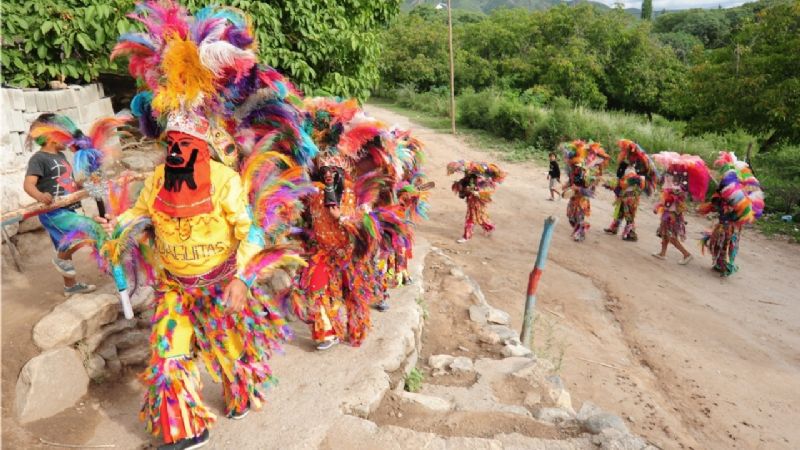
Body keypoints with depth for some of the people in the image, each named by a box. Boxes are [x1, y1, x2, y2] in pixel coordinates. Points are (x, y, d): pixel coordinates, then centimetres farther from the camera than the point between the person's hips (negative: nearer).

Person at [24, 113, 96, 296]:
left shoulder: (60, 155, 13)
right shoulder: (39, 158, -14)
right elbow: (28, 184, -28)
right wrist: (40, 196, -47)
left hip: (66, 211, 9)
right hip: (52, 212, -9)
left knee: (65, 249, 17)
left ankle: (71, 286, 28)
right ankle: (60, 259, -2)